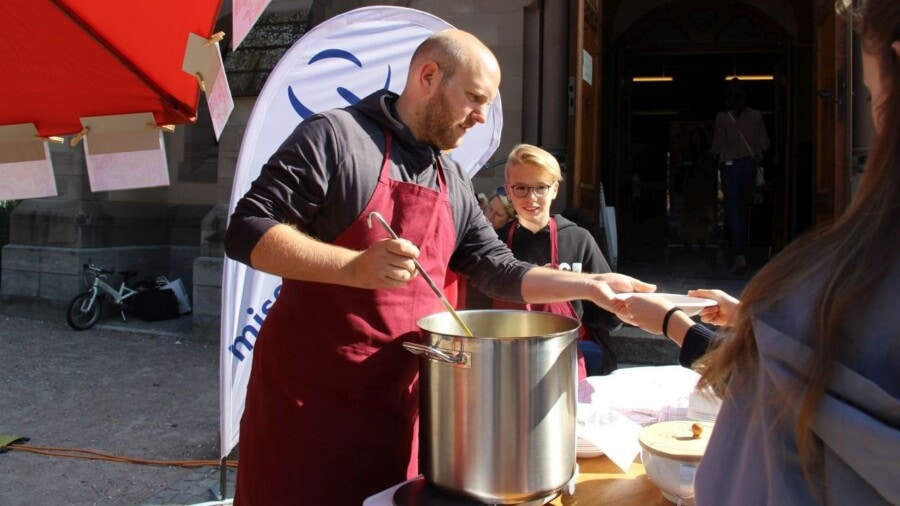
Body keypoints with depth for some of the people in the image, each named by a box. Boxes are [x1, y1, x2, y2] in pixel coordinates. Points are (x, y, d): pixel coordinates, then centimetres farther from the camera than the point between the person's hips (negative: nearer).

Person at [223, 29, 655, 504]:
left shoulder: (453, 180, 12)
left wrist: (590, 285, 5)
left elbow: (499, 271, 16)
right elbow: (246, 232, -14)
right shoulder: (335, 134, -9)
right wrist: (354, 267, -27)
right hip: (311, 398, -5)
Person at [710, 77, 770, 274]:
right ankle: (741, 249, 30)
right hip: (750, 164, 3)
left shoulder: (722, 117, -10)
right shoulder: (756, 116, -1)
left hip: (730, 165, -3)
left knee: (734, 211, -4)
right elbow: (764, 144, 2)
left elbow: (717, 147, -8)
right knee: (744, 208, 18)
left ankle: (740, 257, -12)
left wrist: (711, 151, 13)